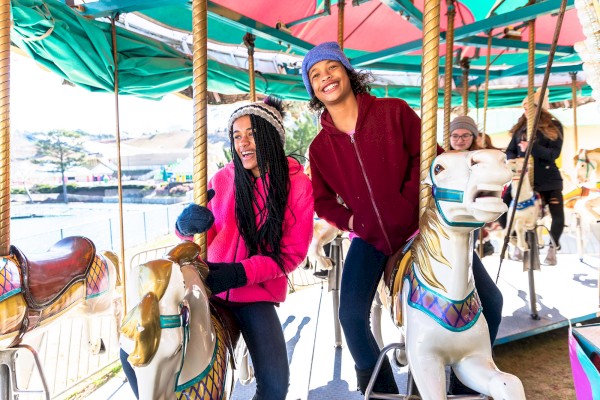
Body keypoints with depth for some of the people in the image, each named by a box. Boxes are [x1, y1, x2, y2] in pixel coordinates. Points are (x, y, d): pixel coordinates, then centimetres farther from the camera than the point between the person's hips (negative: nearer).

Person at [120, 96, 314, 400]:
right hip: (208, 284, 2)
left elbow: (293, 251, -9)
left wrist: (239, 273, -21)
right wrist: (187, 225, -23)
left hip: (256, 292, -2)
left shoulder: (298, 184, -7)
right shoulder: (223, 179, -1)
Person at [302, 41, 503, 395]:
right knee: (352, 315, -11)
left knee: (489, 300, -2)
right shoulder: (320, 148, 1)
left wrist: (408, 203, -13)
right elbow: (323, 199, 9)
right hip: (371, 238, 1)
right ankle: (381, 387, 17)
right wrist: (351, 222, -7)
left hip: (422, 226, -1)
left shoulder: (394, 111, -6)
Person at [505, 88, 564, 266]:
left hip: (548, 179, -2)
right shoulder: (520, 127, 7)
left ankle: (553, 247, 21)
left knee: (558, 216, -5)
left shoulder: (554, 126, -2)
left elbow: (554, 153, -13)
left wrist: (532, 147, -26)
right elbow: (510, 151, 6)